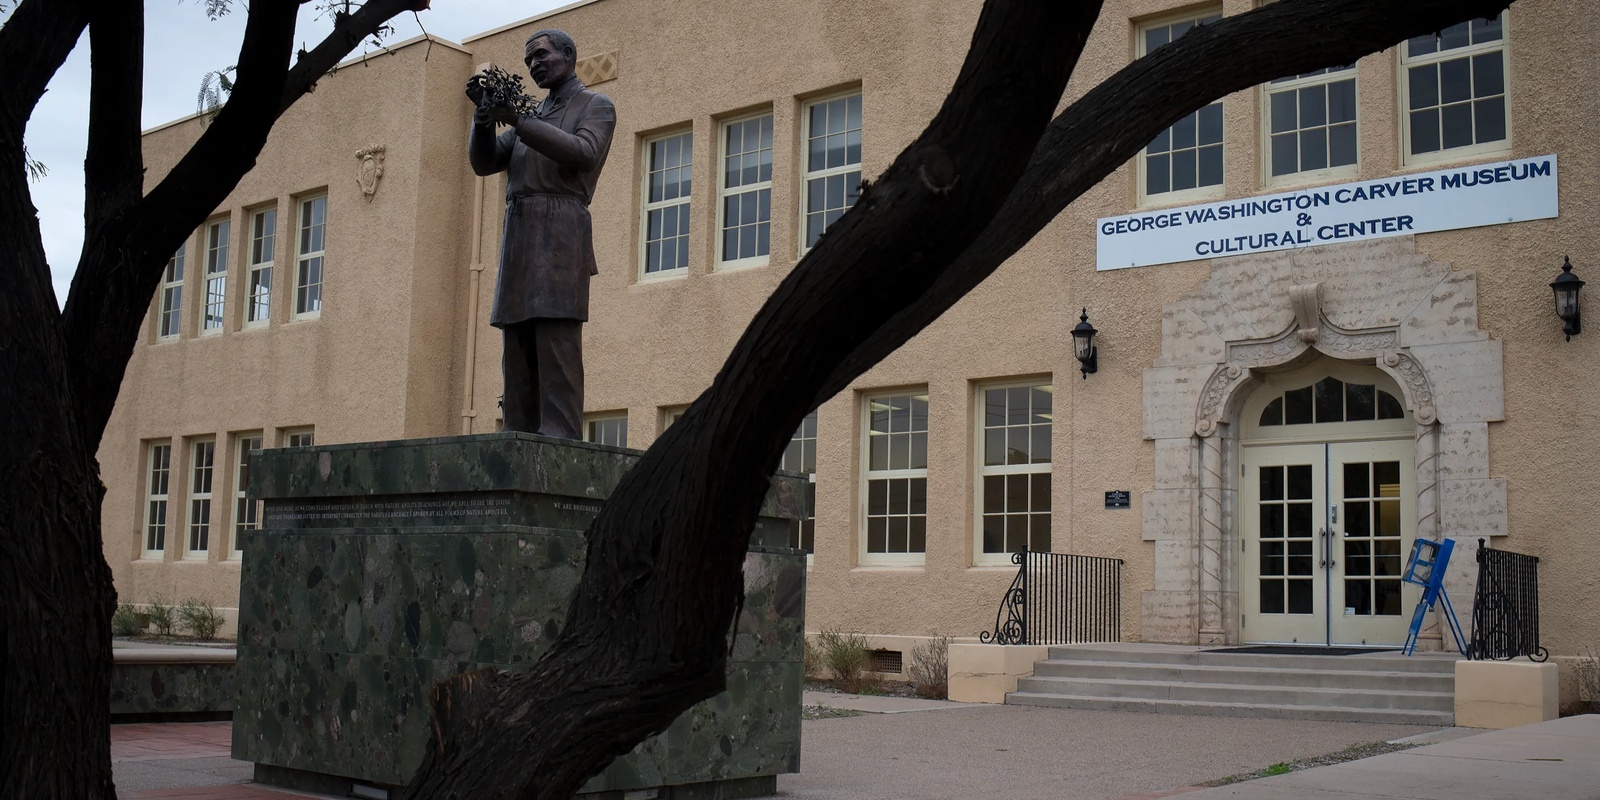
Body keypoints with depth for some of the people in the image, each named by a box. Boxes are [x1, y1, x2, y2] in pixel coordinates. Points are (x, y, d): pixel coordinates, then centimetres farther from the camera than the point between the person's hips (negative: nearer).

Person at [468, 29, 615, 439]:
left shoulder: (597, 106, 11)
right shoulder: (533, 115, 28)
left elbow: (583, 153, -10)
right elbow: (483, 162, 19)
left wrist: (518, 121, -12)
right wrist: (485, 115, 1)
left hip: (560, 230, -7)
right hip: (517, 234, 7)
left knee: (556, 340, -15)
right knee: (517, 347, 1)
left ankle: (559, 439, -19)